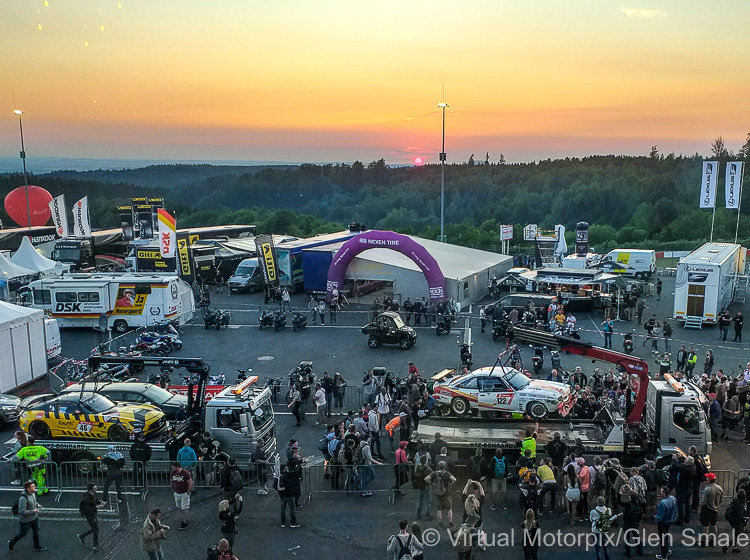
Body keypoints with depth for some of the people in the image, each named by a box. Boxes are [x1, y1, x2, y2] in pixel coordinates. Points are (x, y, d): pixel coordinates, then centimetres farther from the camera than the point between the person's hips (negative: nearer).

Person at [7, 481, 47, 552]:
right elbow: (22, 511, -31)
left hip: (34, 517, 7)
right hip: (25, 520, -7)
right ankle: (11, 543, 39)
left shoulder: (33, 493, -7)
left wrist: (37, 505, -3)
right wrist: (33, 511, -26)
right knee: (23, 534, 13)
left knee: (36, 531, 17)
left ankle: (37, 546, 35)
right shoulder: (23, 498, -32)